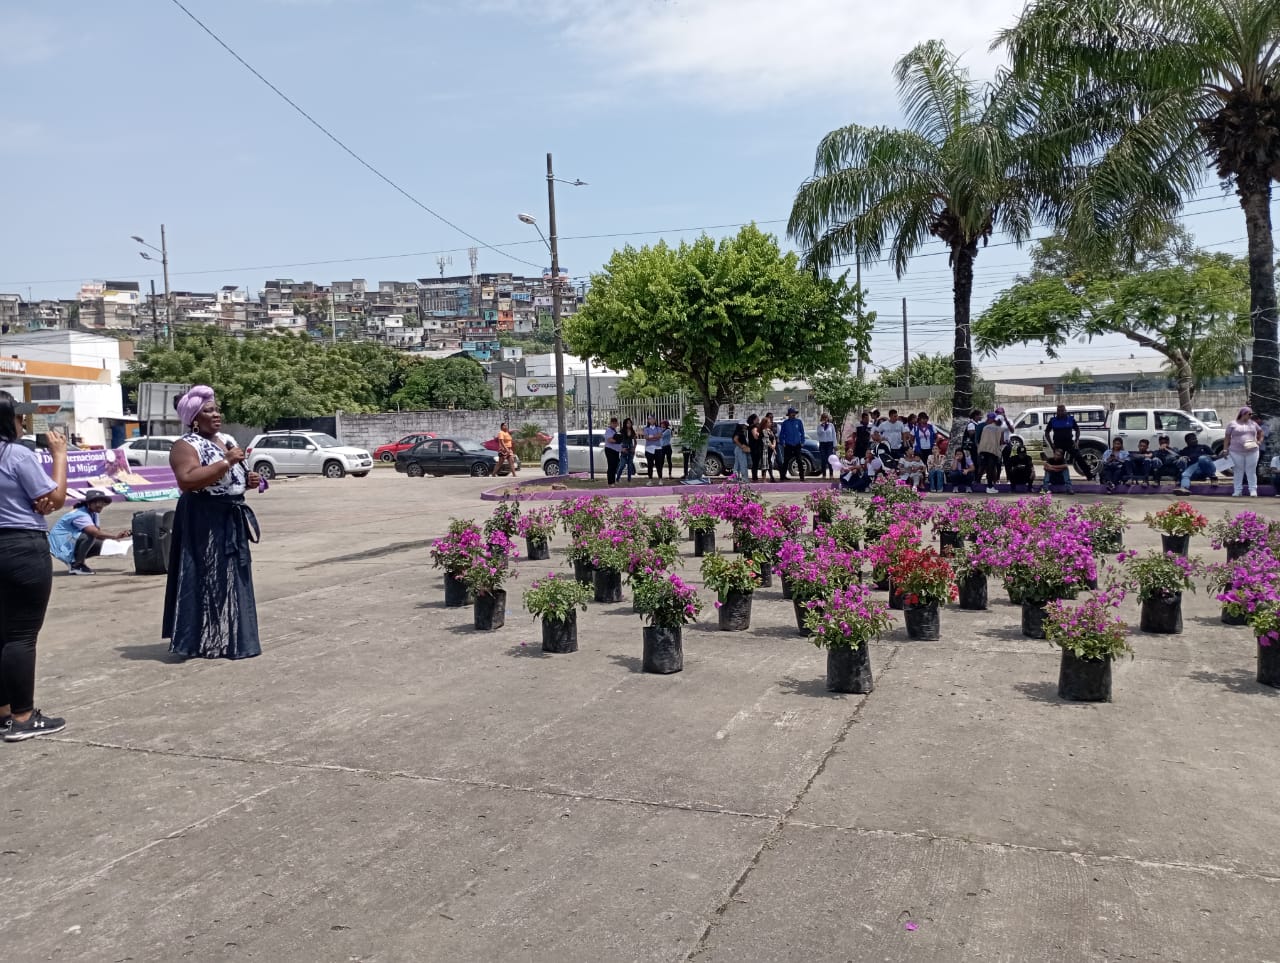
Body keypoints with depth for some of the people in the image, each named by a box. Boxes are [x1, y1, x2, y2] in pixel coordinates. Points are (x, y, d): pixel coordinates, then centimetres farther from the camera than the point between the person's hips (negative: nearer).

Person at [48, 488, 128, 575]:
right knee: (89, 535, -31)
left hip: (74, 540, 9)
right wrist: (115, 535, -51)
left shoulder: (94, 514, 4)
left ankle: (74, 560, 11)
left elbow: (99, 532, -3)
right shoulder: (81, 515, -25)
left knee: (101, 545, -3)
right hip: (61, 544, -9)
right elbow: (95, 532, -41)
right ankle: (76, 565, -18)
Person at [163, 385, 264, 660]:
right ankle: (201, 641, 0)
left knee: (232, 579, 12)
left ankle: (228, 637, 21)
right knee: (205, 579, -6)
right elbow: (187, 480, -27)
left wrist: (247, 480, 4)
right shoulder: (186, 446, -12)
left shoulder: (227, 440, 14)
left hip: (232, 519, 9)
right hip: (203, 522, -9)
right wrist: (226, 462, -27)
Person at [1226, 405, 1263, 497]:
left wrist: (1260, 441, 9)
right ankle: (1237, 491, 5)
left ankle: (1253, 490, 4)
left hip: (1252, 451, 2)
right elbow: (1227, 437, 3)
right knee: (1238, 471, 1)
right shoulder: (1233, 424, 2)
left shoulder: (1253, 423, 13)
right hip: (1236, 452, -2)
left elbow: (1260, 432, 25)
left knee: (1251, 471, 2)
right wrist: (1226, 449, -3)